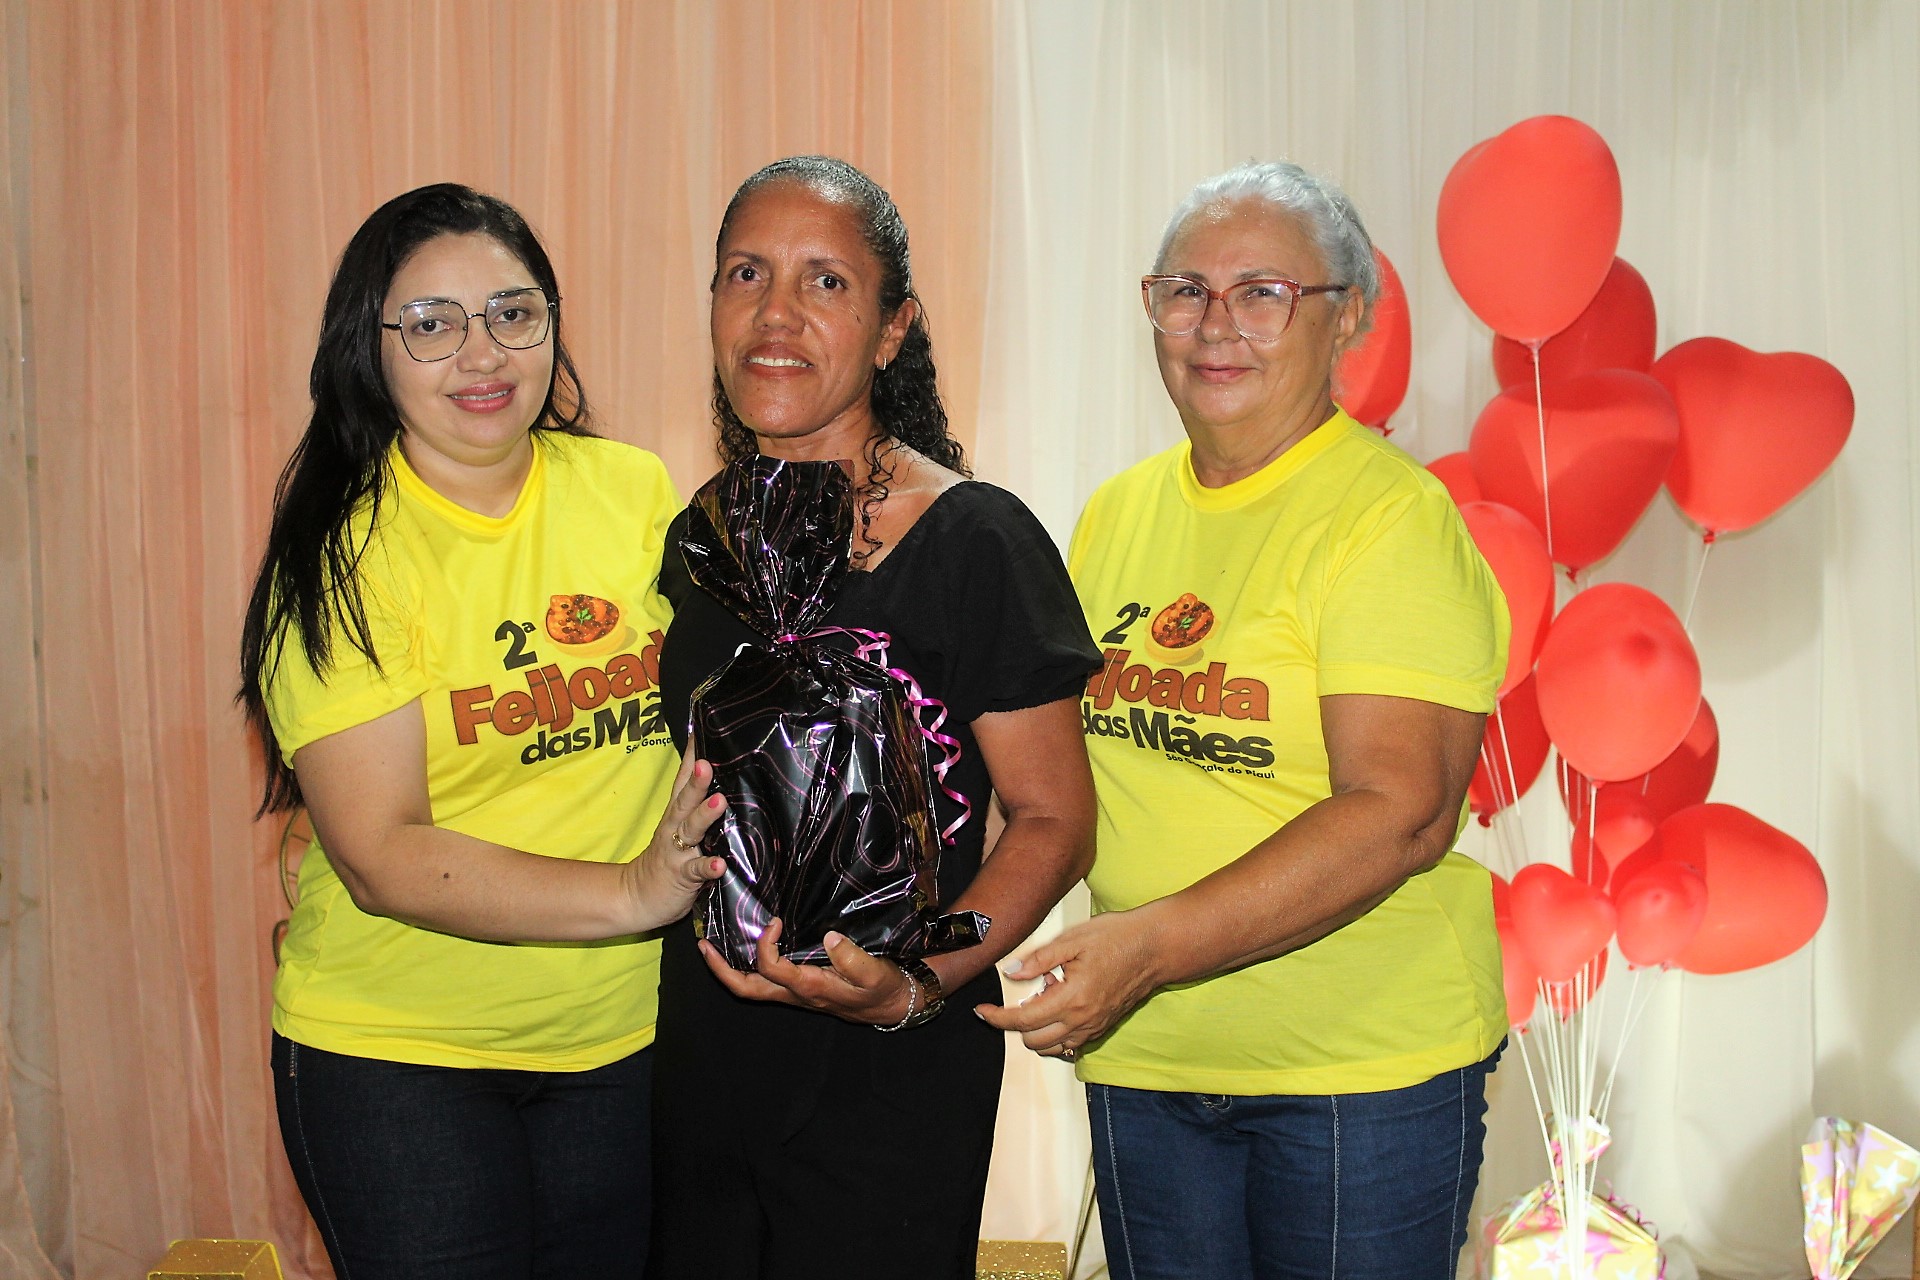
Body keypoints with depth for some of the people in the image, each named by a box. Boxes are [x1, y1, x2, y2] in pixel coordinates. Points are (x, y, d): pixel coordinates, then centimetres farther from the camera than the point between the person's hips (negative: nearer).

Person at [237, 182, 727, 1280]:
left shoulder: (634, 490, -1)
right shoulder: (338, 557, -12)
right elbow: (383, 859, -18)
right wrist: (629, 894, -28)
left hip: (629, 1036, 4)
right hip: (397, 1054, -3)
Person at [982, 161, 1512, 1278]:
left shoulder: (1394, 517, -12)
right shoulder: (1117, 512, 7)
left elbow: (1401, 812, -22)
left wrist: (1153, 945, -29)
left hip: (1364, 1063, -5)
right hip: (1142, 1060, 5)